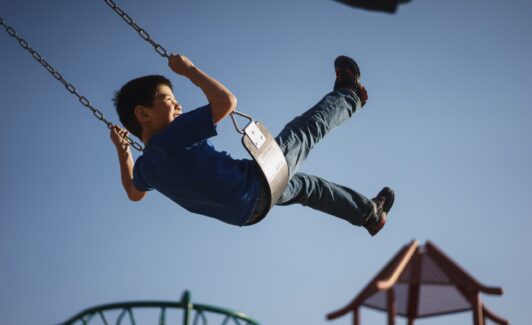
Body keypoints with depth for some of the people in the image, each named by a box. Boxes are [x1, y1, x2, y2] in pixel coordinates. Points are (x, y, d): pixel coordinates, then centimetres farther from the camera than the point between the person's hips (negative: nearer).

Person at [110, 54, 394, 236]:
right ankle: (349, 96, 42)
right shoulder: (175, 136, -29)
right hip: (259, 181, -9)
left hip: (247, 211, 9)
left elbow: (134, 194, 20)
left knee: (303, 184, 32)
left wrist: (122, 151, 21)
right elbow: (227, 101, -31)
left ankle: (370, 213, 48)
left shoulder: (145, 166, -3)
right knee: (309, 127, 12)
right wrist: (188, 70, -20)